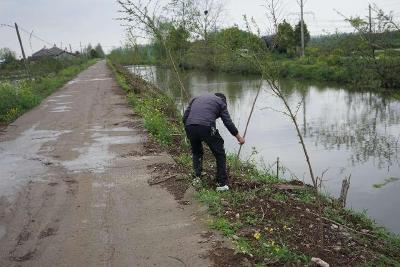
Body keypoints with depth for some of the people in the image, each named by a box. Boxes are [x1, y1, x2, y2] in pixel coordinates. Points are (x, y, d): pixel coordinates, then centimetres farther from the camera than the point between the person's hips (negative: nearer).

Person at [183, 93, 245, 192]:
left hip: (189, 127, 4)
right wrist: (239, 137, 22)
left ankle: (197, 177, 23)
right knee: (220, 154, 13)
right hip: (206, 127, -4)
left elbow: (184, 117, 22)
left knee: (196, 153, 30)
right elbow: (228, 122, 12)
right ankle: (222, 184, 14)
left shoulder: (196, 98, 31)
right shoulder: (220, 102, 19)